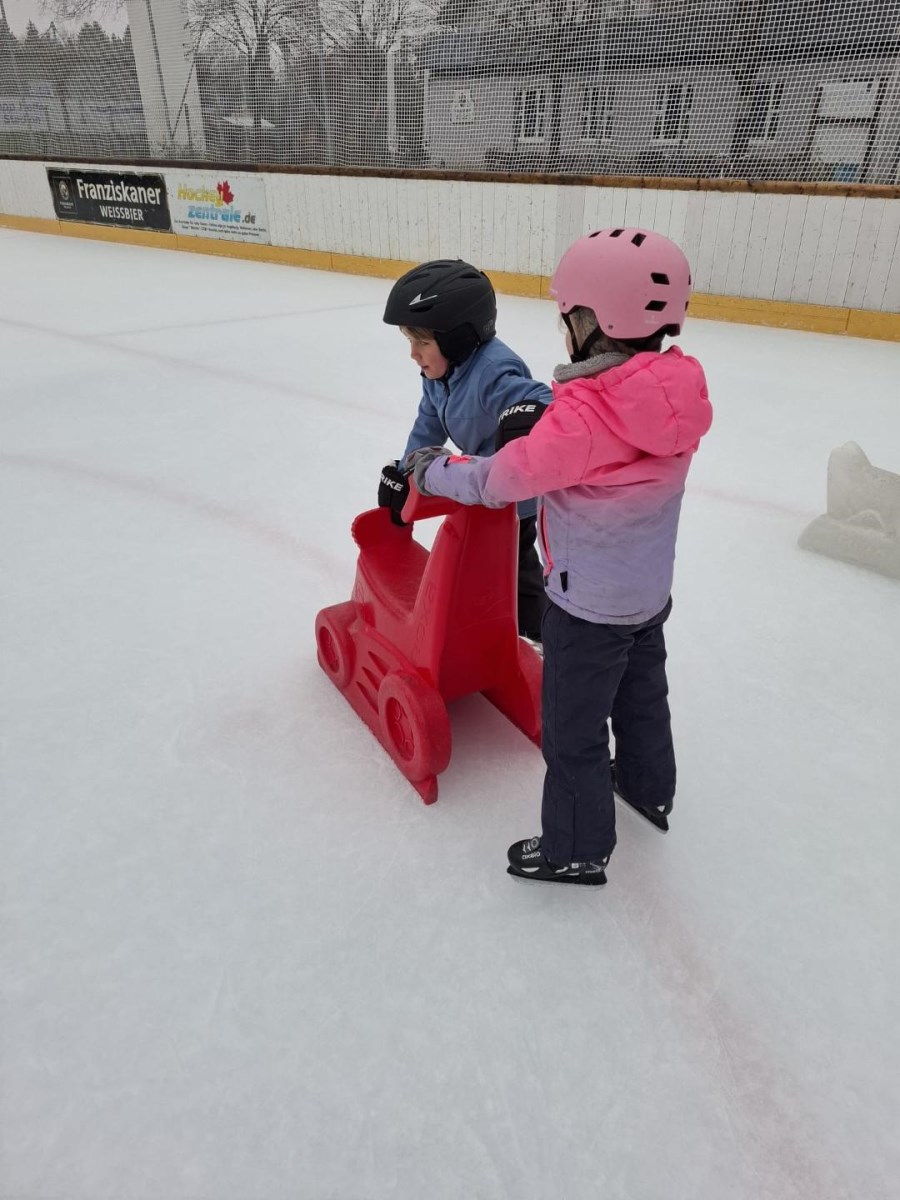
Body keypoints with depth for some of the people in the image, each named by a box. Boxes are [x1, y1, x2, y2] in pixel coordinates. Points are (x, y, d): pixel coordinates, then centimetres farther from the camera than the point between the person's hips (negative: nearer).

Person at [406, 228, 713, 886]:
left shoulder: (583, 413, -30)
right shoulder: (678, 392, -8)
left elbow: (499, 479, -21)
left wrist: (432, 471, -4)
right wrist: (541, 430, -7)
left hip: (589, 607, -7)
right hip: (652, 590, 8)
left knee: (573, 731, 11)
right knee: (643, 694, 28)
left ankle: (576, 850, 29)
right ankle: (649, 787, 53)